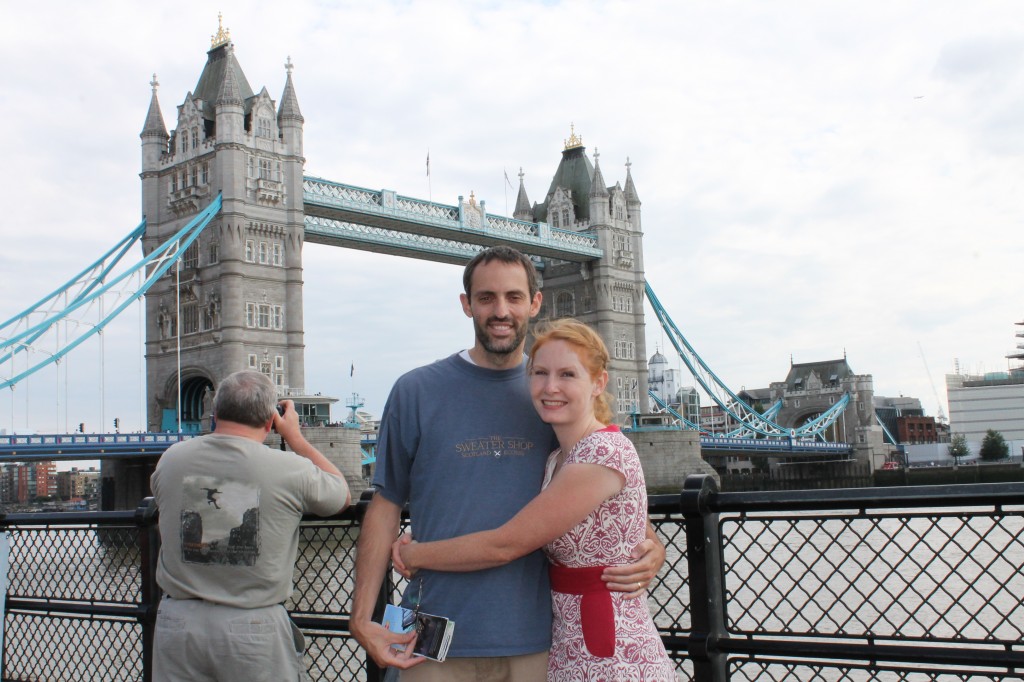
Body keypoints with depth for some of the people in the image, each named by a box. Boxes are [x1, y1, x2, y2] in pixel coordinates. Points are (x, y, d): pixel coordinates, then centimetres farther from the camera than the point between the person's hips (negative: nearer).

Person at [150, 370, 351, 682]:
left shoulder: (171, 459, -3)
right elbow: (342, 495, 7)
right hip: (254, 626, -3)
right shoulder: (290, 469, -12)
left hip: (177, 620, 3)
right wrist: (294, 436, 14)